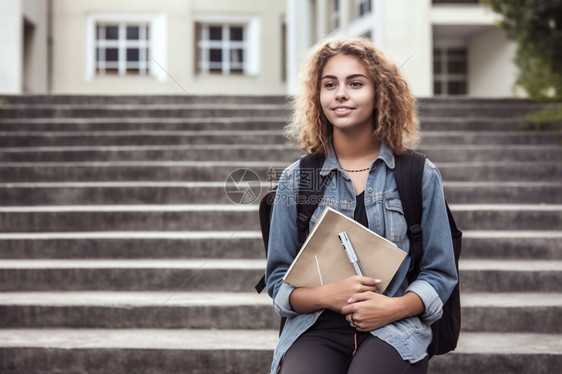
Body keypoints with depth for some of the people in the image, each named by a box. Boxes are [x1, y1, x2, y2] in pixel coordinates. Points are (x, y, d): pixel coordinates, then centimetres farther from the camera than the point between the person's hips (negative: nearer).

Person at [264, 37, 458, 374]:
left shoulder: (421, 176, 9)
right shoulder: (296, 180, 11)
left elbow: (440, 273, 10)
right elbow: (278, 280, 11)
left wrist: (395, 307, -11)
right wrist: (329, 295, -10)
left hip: (394, 331, 0)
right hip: (315, 331, 1)